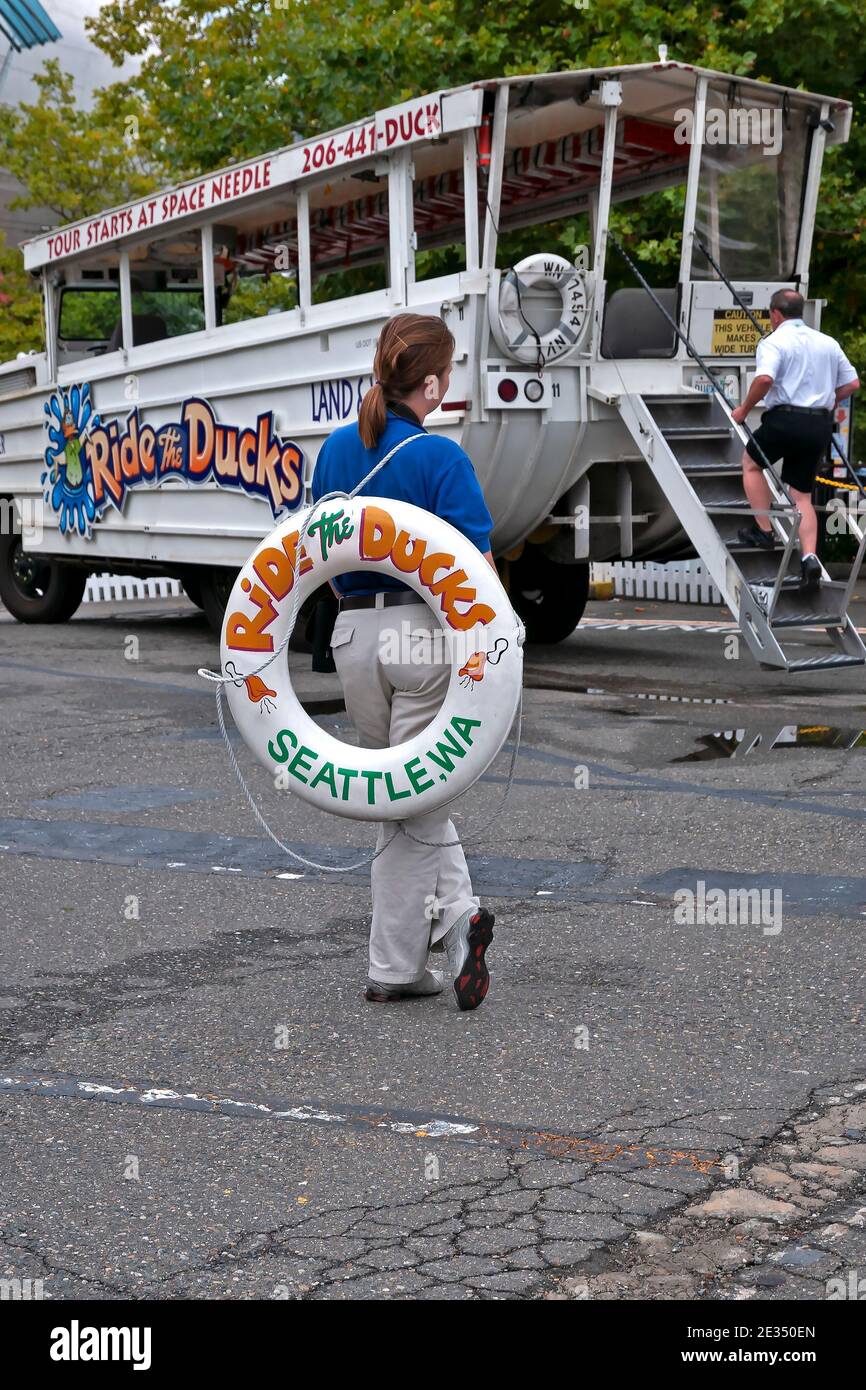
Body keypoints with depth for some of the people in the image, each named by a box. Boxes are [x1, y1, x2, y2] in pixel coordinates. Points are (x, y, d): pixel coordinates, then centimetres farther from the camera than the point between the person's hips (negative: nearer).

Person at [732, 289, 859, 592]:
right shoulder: (828, 343, 15)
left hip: (785, 419, -6)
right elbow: (852, 384, 15)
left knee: (751, 463, 22)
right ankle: (809, 558, -6)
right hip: (820, 425, 6)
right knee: (802, 495, 10)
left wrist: (744, 409, -11)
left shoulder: (774, 342, -5)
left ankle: (763, 530, 16)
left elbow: (764, 378, -23)